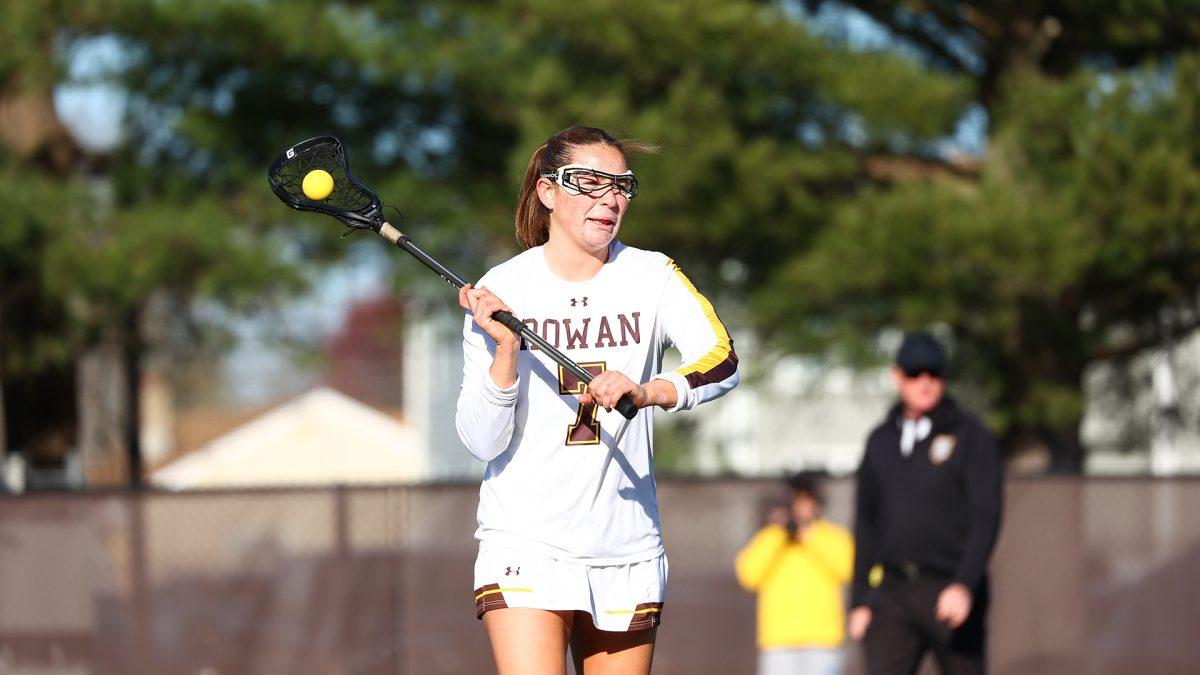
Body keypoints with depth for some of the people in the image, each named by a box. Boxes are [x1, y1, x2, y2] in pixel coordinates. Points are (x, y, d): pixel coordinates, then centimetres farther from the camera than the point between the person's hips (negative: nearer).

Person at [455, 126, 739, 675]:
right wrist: (506, 349, -21)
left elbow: (720, 360, -16)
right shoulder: (500, 290, -3)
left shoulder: (651, 275, 2)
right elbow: (482, 442, -7)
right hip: (525, 543, -2)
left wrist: (648, 392, -34)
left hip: (628, 550, 3)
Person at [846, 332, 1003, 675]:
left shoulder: (971, 437, 0)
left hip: (951, 592, -3)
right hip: (891, 595, 3)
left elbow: (986, 518, -9)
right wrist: (860, 600, 13)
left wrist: (965, 585, -22)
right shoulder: (881, 441, 15)